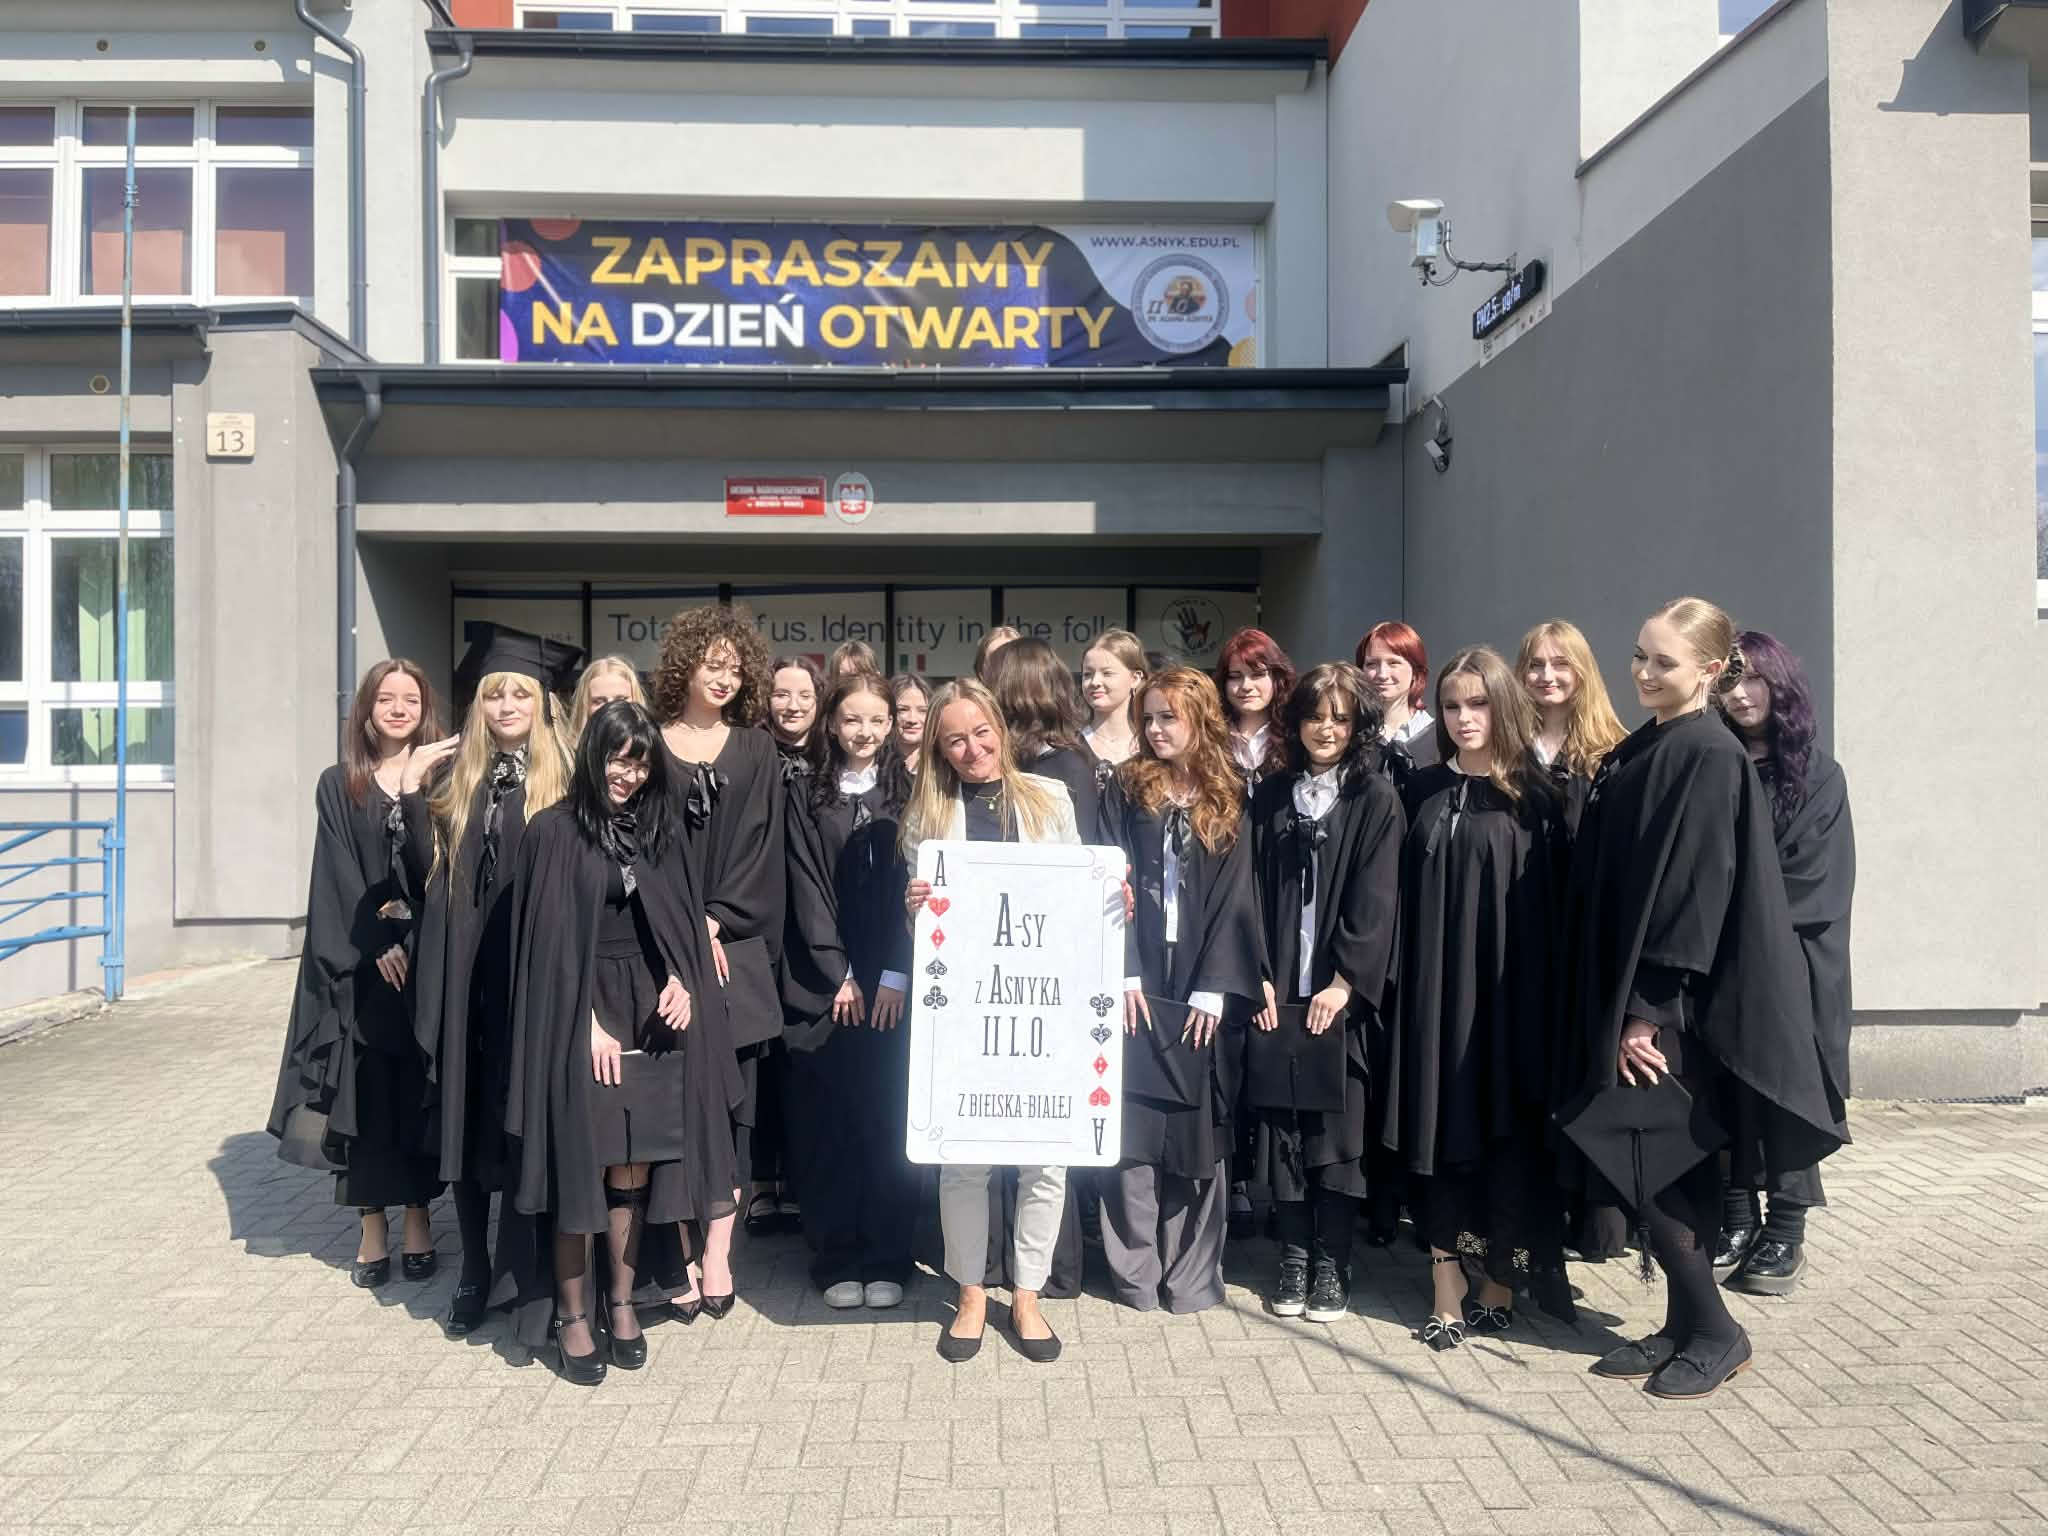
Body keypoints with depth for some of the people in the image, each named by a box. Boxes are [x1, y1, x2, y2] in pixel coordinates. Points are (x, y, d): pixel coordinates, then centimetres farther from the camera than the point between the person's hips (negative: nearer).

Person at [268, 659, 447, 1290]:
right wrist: (377, 943, -12)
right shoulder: (338, 785, 6)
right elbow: (340, 877, -1)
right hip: (360, 962, 0)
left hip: (427, 959, 0)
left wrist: (411, 932, -13)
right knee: (366, 1093, 2)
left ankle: (418, 1218, 15)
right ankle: (372, 1229, 11)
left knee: (420, 1090, 4)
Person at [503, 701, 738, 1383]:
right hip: (578, 1014, -4)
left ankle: (620, 1301, 18)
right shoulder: (556, 829, -5)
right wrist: (590, 1022, -12)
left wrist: (680, 979, -4)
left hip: (647, 1012, 5)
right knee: (578, 1164, 0)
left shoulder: (655, 827, 11)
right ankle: (572, 1314, 11)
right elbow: (550, 938, -8)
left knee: (632, 1166, 7)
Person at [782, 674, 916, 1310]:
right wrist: (839, 975, -7)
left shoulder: (911, 794, 6)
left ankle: (887, 1259, 13)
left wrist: (895, 977, -9)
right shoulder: (806, 799, 8)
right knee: (827, 1124, 3)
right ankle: (837, 1260, 14)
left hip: (893, 986, -1)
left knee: (888, 1119, 2)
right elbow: (808, 893, 2)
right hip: (823, 986, 1)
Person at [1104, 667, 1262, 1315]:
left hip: (1200, 992, 0)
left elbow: (1235, 898, 1)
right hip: (1138, 986, 0)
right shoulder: (1128, 792, 6)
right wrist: (1125, 975, -10)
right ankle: (1135, 1271, 9)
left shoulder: (1228, 802, 6)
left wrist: (1213, 991, -7)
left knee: (1197, 1130, 4)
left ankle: (1192, 1275, 14)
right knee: (1132, 1128, -1)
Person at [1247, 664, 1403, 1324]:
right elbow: (1254, 890, 7)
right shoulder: (1271, 797, 10)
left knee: (1337, 1129, 2)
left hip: (1340, 992, -2)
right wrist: (1258, 976, -2)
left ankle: (1332, 1263, 14)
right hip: (1277, 991, 3)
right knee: (1282, 1126, 5)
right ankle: (1294, 1257, 16)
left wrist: (1344, 982, -12)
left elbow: (1375, 899, -6)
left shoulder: (1376, 800, 0)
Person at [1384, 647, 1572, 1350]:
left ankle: (1499, 1283, 18)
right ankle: (1449, 1288, 11)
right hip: (1434, 984, 3)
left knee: (1506, 1126, 4)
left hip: (1507, 987, -3)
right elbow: (1405, 893, 9)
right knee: (1441, 1127, 3)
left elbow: (1552, 900, -3)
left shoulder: (1532, 797, 0)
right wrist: (1404, 974, 1)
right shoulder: (1424, 791, 9)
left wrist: (1546, 992, -9)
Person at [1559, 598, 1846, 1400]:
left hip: (1680, 1002, -8)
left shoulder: (1710, 757, -13)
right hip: (1635, 993, 8)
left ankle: (1715, 1331, 12)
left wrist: (1647, 1011, -20)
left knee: (1646, 1160, -4)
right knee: (1675, 1165, 13)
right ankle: (1687, 1327, 23)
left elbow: (1697, 888, -19)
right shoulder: (1637, 752, 12)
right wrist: (1624, 1008, 10)